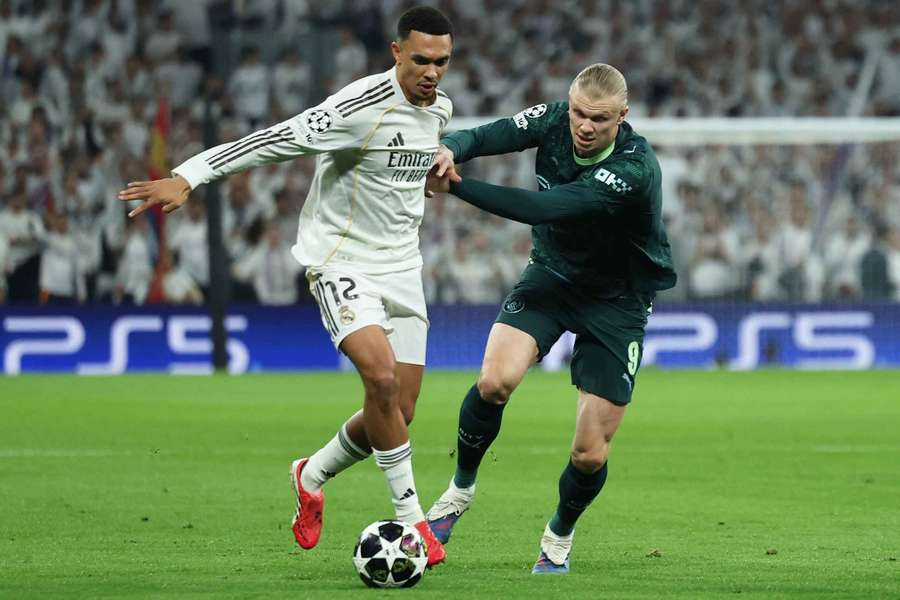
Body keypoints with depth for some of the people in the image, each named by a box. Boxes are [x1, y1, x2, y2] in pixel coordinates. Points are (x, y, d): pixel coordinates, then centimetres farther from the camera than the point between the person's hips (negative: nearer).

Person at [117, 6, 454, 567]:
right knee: (382, 378, -27)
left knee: (398, 414, 3)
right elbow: (277, 140, -26)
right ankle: (411, 518, -15)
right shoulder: (362, 106, -22)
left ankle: (314, 474, 31)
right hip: (342, 262, -7)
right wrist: (188, 177, -32)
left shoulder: (440, 106, 3)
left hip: (402, 267, 7)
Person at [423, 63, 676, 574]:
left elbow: (543, 208, -38)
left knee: (590, 455, -5)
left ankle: (560, 536, 27)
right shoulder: (554, 120, -13)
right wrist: (450, 150, -45)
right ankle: (461, 488, 3)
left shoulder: (634, 169, -31)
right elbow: (484, 137, -20)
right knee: (494, 381, -24)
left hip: (617, 299, -3)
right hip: (552, 274, 3)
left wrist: (455, 186, -40)